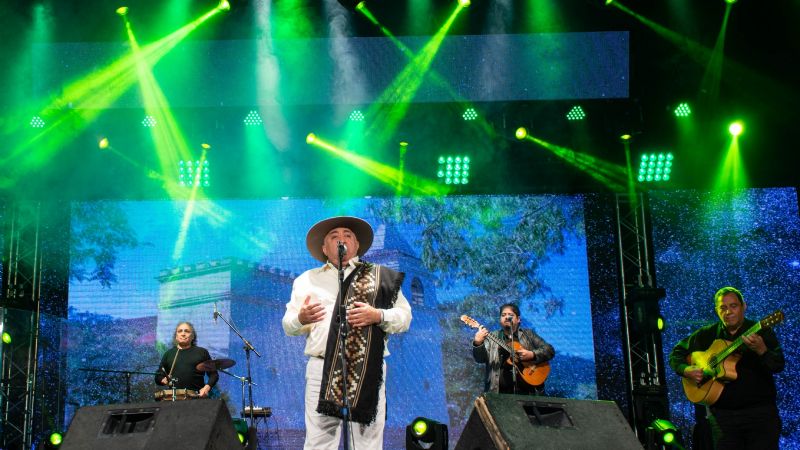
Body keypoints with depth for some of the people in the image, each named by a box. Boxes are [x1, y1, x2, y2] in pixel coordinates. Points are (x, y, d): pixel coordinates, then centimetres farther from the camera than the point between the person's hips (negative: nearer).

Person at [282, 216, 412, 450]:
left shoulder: (381, 277, 13)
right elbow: (288, 325, 14)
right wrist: (301, 318, -9)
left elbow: (404, 317, 8)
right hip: (321, 369, 1)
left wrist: (378, 316, -11)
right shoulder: (307, 280, 18)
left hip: (368, 371, -1)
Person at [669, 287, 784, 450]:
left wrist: (761, 350, -33)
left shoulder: (761, 332, -1)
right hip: (722, 414, 2)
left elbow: (778, 366, -13)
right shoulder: (706, 335, 8)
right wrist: (686, 370, -5)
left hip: (760, 412, -2)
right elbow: (676, 353, 15)